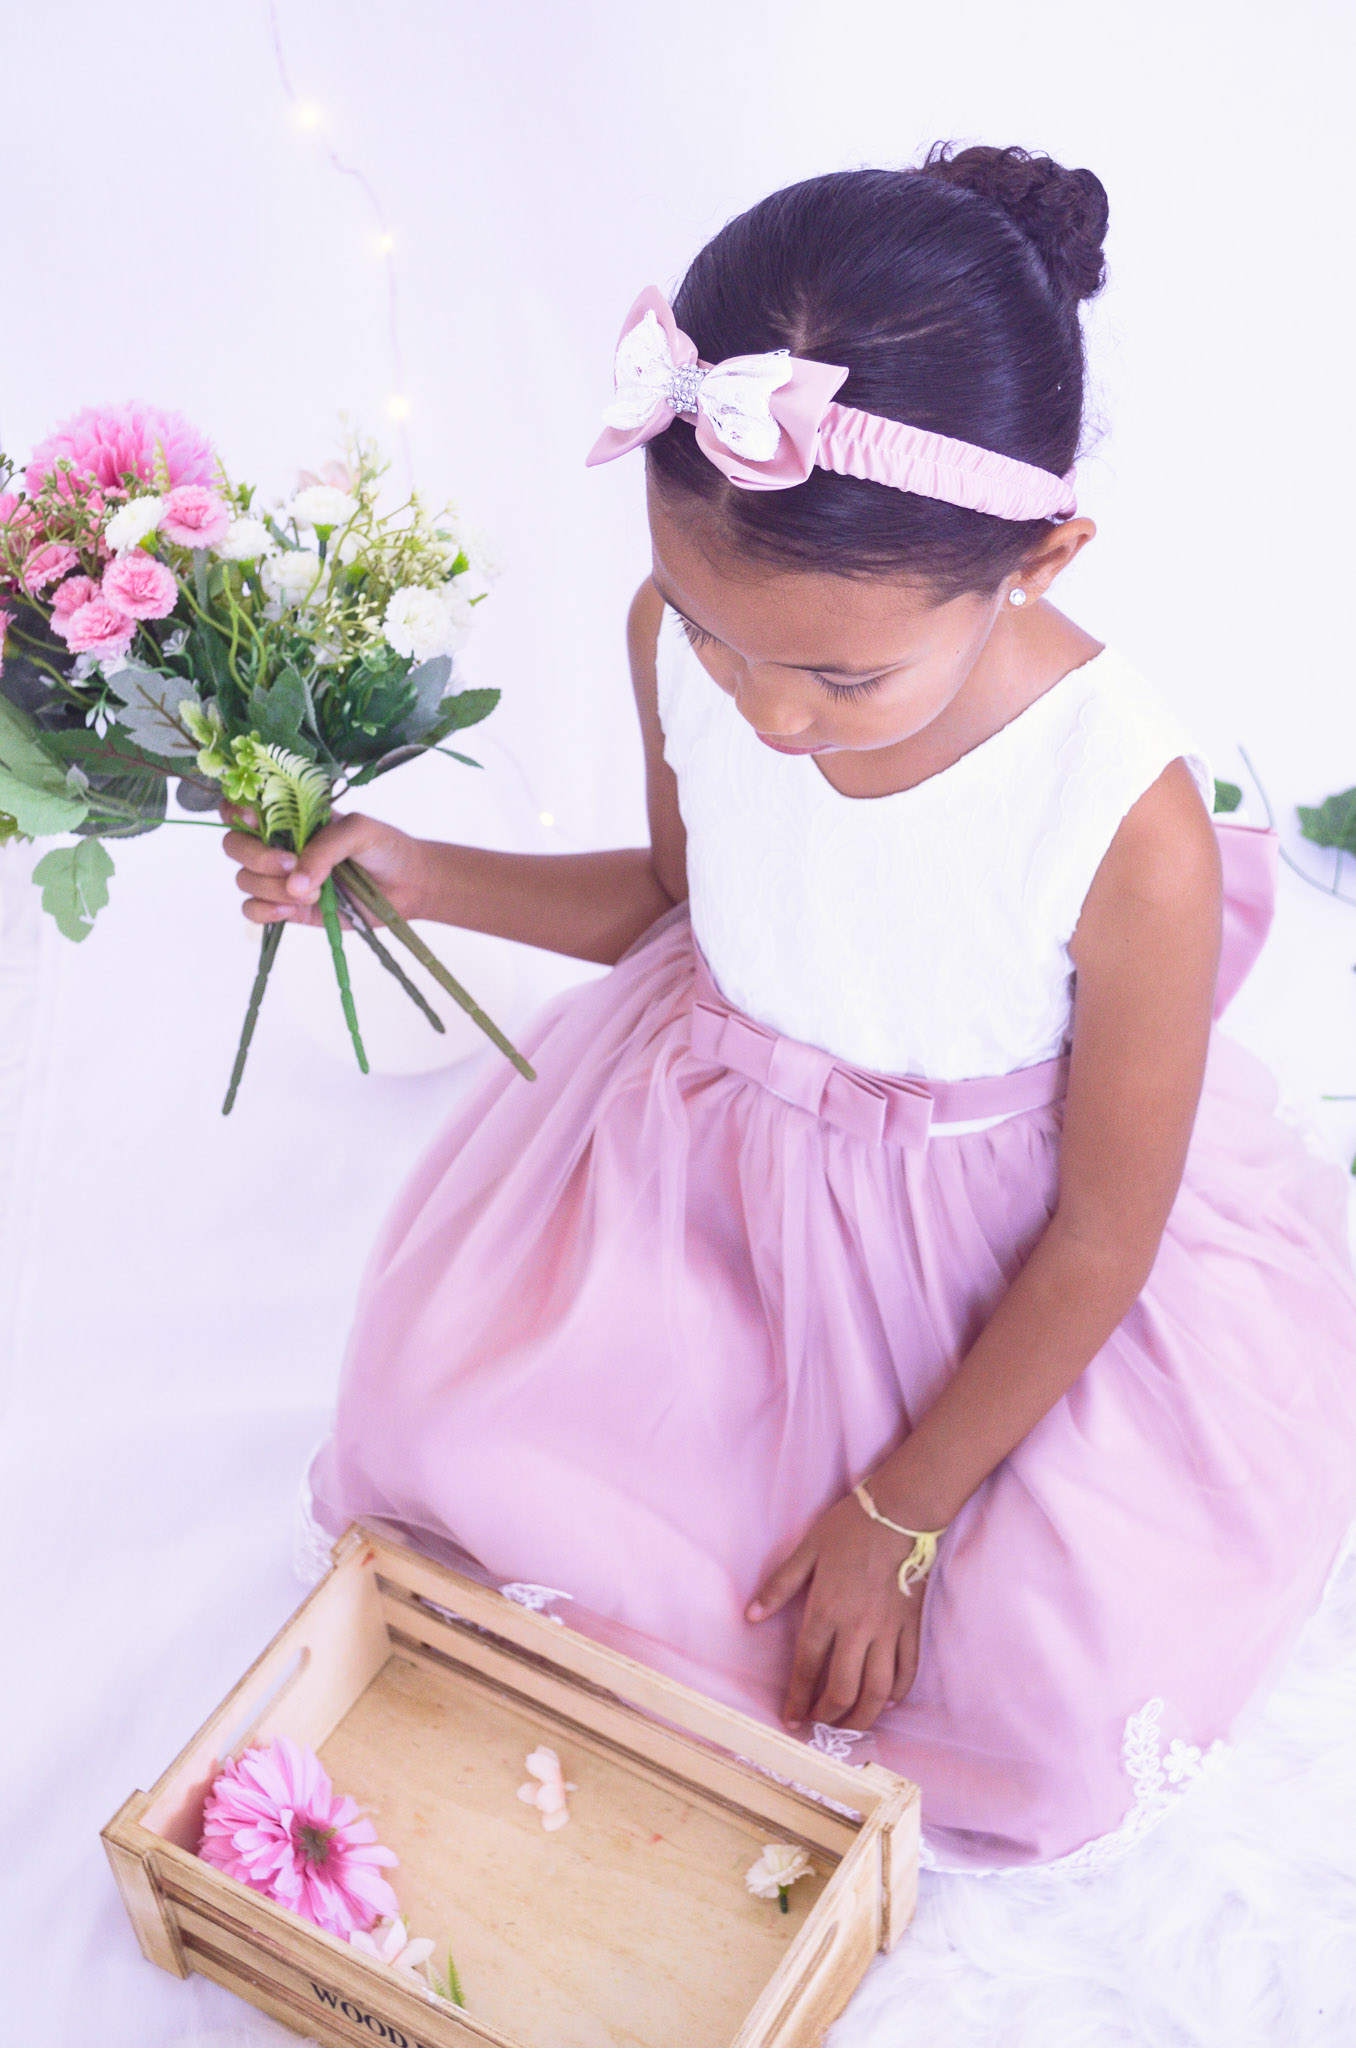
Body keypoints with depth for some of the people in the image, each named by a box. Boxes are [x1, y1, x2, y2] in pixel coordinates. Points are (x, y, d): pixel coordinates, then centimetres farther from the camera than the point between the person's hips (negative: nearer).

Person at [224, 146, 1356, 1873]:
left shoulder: (1130, 828, -32)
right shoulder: (680, 637, -19)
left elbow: (1103, 1237, -18)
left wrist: (898, 1516, -12)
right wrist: (417, 873, -9)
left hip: (1002, 1261, -3)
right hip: (711, 1146, 4)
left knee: (1064, 1713, -9)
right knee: (445, 1442, -4)